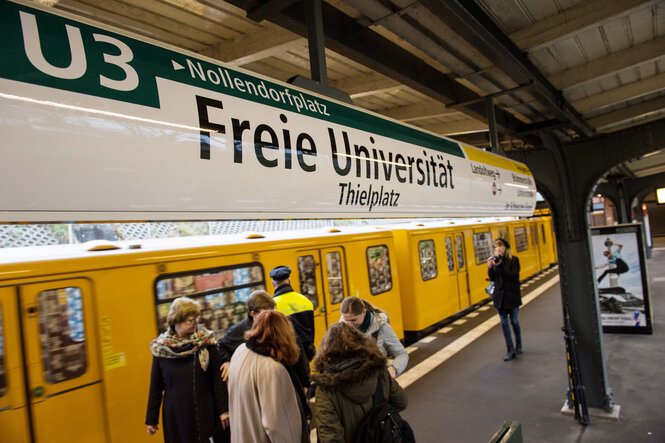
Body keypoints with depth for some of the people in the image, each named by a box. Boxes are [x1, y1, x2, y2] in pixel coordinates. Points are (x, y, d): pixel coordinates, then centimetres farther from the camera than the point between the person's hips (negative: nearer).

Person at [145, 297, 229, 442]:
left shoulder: (206, 341, -7)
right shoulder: (161, 348, -3)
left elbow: (218, 379, -4)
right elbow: (155, 386, 5)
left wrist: (223, 409, -5)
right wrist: (151, 419, 8)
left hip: (206, 413, 0)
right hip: (175, 417, 1)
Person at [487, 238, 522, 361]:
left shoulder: (513, 260, -7)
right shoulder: (494, 260, 3)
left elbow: (513, 275, -18)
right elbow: (492, 278, 0)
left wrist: (501, 266, -27)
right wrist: (490, 267, -18)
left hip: (512, 295, -3)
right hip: (500, 295, 3)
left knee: (514, 321, 8)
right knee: (504, 323, 4)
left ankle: (518, 346, 30)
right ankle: (511, 350, 10)